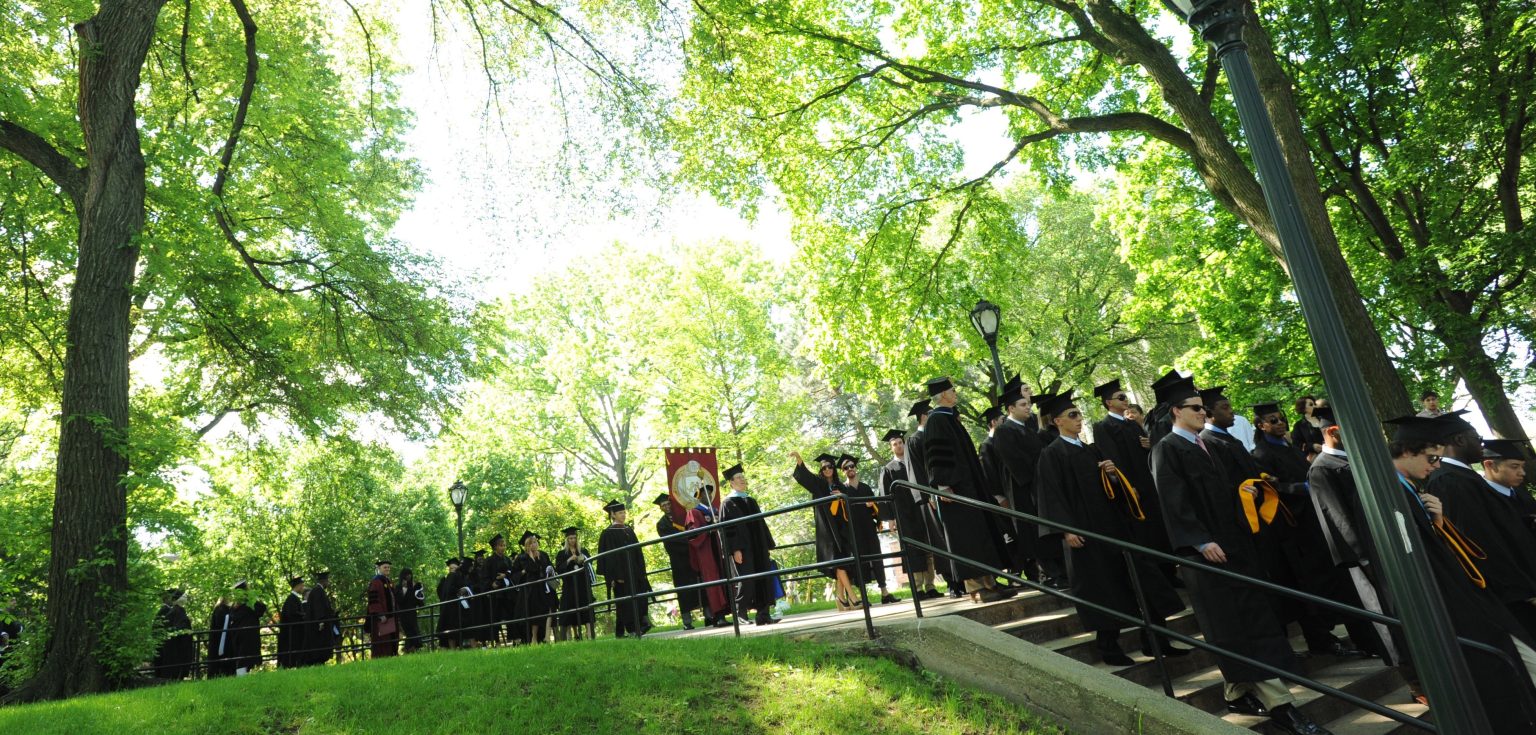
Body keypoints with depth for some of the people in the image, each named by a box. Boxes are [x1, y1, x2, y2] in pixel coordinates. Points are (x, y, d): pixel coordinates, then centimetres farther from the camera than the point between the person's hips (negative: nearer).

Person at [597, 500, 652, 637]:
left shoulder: (629, 530, 15)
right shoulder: (608, 533, -5)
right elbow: (609, 555, -11)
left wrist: (641, 571, 9)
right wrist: (616, 576, -18)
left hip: (634, 571, 6)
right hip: (620, 573, -6)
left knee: (640, 599, 1)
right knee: (625, 601, -5)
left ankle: (640, 625, 5)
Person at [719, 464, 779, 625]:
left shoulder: (751, 501, 18)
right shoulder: (727, 503, -2)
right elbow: (726, 528, -10)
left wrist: (767, 545, 13)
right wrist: (735, 550, -18)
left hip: (758, 548, 7)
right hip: (741, 550, -7)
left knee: (763, 580, 3)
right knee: (745, 580, -9)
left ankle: (763, 614, 7)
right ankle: (740, 613, 2)